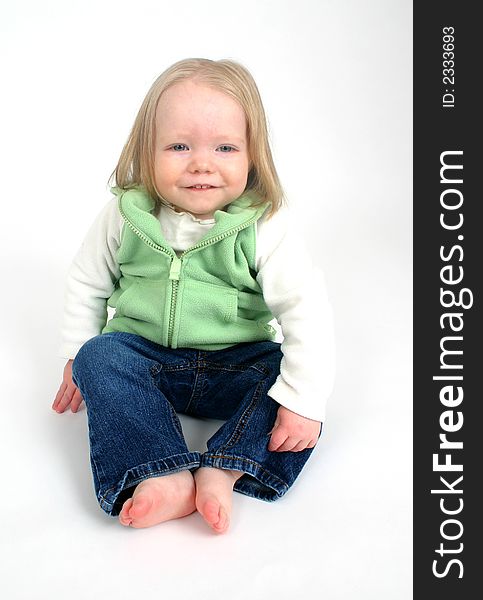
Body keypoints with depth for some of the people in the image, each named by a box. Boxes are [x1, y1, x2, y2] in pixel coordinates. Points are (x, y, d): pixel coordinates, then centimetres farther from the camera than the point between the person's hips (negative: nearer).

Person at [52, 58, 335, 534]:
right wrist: (77, 357, 9)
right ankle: (162, 475, -36)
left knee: (289, 371, -23)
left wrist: (303, 401, -29)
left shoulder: (266, 228, -17)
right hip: (143, 355, 2)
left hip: (233, 367, -1)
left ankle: (224, 470, -33)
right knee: (99, 356, -26)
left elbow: (307, 310, -21)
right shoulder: (125, 216, -9)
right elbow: (87, 283, 6)